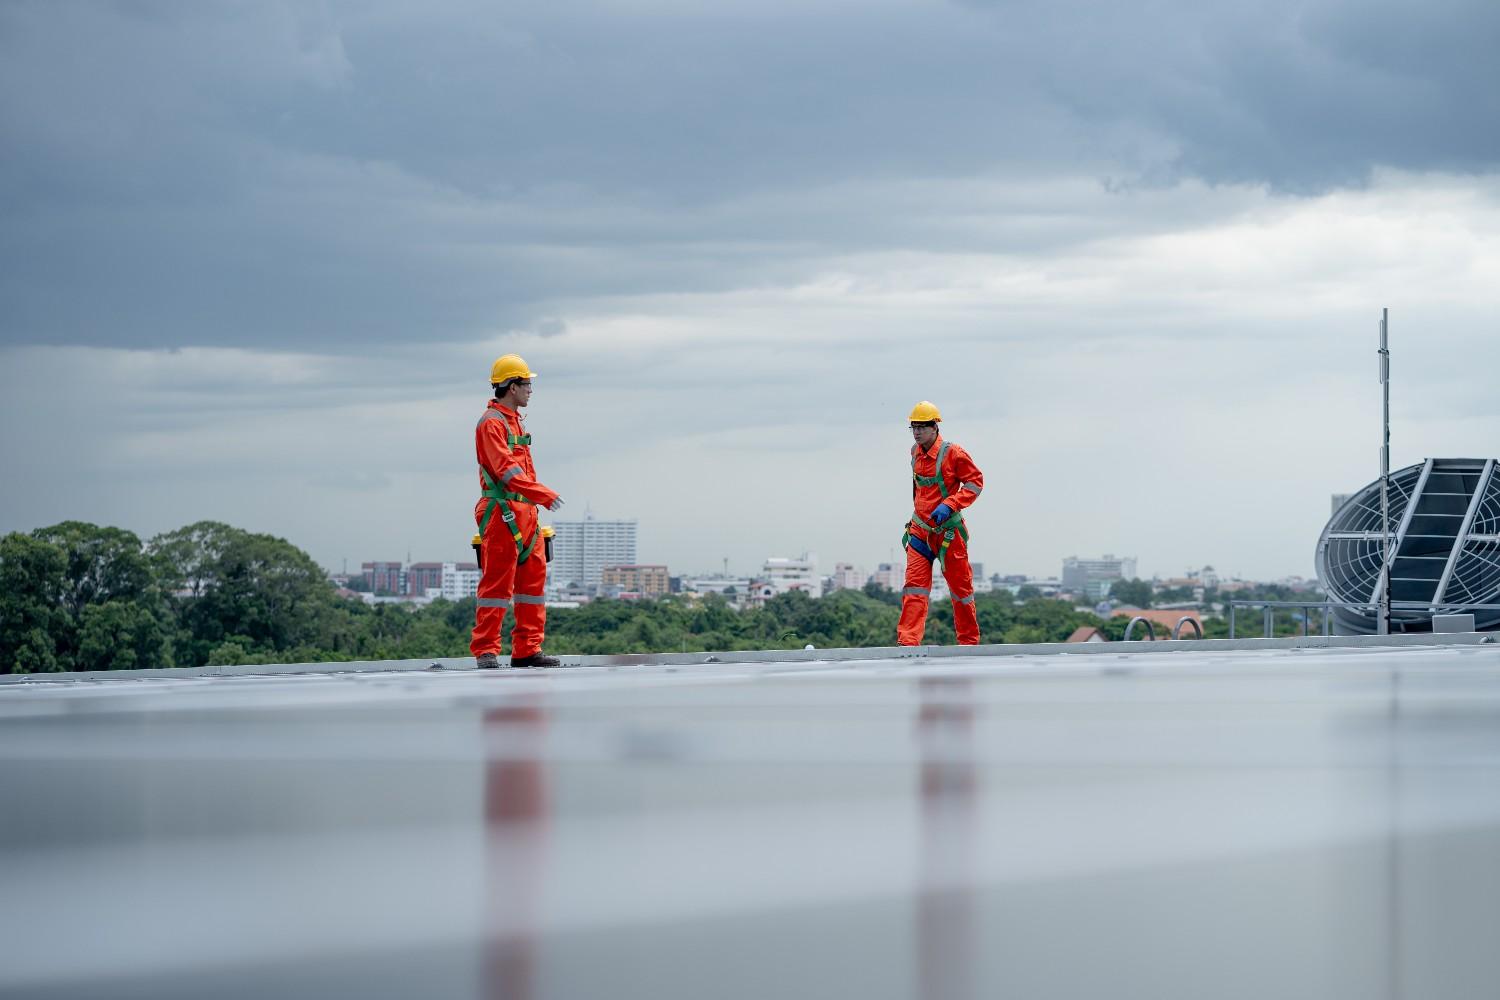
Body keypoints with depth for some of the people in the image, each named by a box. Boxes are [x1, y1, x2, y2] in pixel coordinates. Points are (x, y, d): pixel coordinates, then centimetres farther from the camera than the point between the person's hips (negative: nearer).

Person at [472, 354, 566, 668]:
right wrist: (541, 493, -31)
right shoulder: (491, 422, -11)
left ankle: (527, 649, 11)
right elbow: (506, 469, -22)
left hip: (525, 512, 10)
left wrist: (537, 499, 20)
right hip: (503, 512, -10)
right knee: (497, 581, -8)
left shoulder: (515, 420, 21)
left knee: (534, 578, 8)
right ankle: (485, 651, -6)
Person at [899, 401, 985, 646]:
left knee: (960, 586, 7)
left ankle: (969, 641, 21)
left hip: (948, 531, -5)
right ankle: (908, 642, -15)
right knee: (914, 586, -7)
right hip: (920, 531, 5)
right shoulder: (916, 452, 7)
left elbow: (975, 481, -11)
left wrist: (949, 506, -21)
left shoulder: (952, 453, -13)